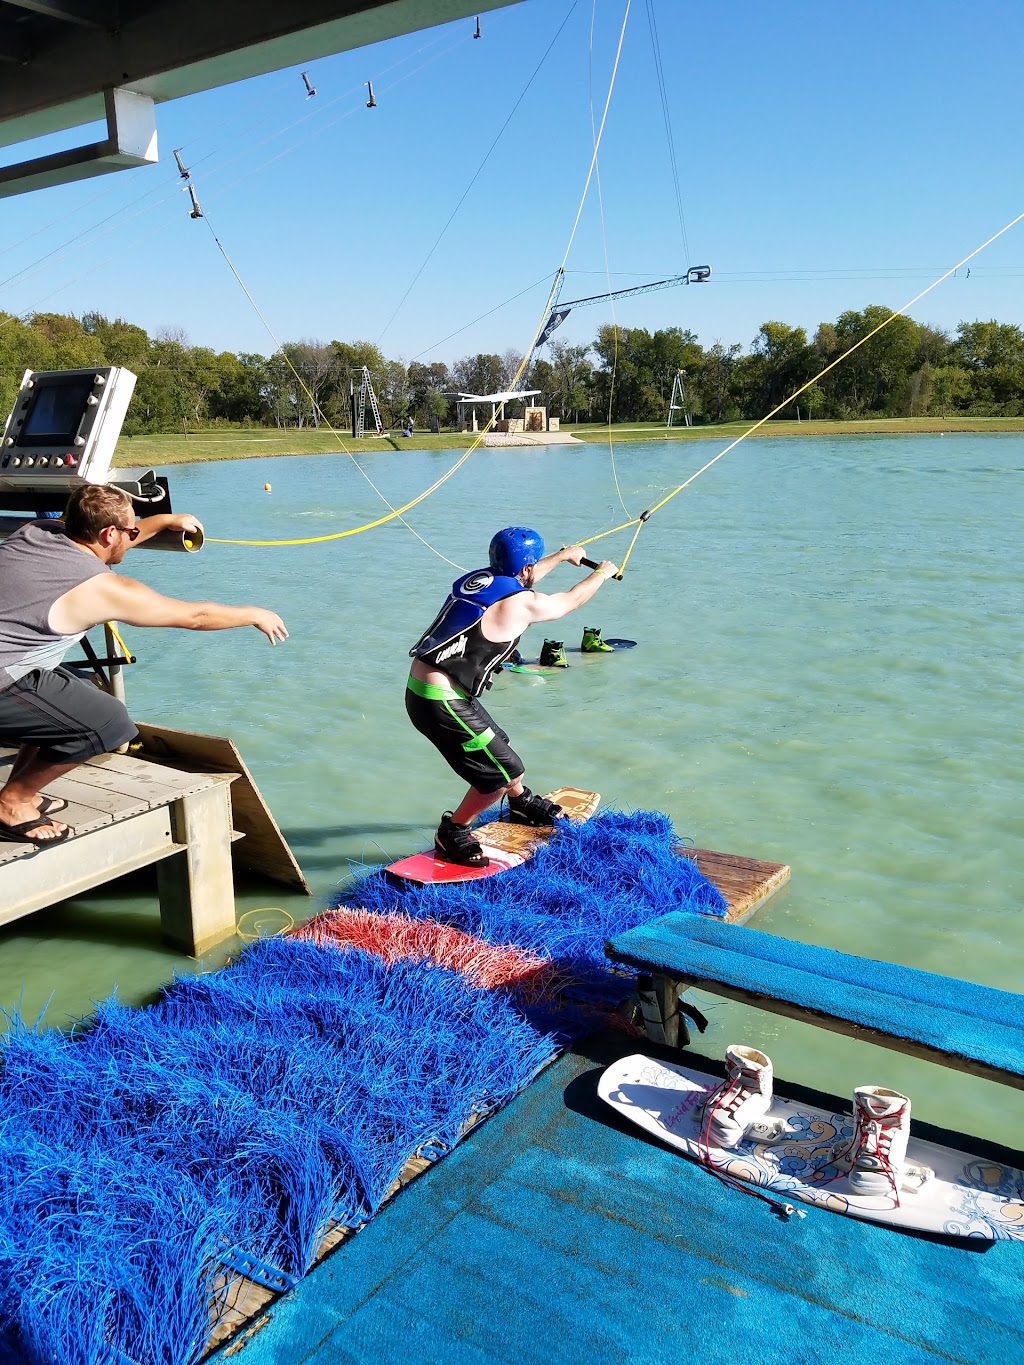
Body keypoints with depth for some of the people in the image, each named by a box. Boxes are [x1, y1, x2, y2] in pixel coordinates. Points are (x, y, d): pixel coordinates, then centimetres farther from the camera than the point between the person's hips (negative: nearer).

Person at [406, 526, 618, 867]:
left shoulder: (478, 579, 8)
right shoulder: (521, 603, -13)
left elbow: (520, 579, 31)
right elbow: (572, 600, 6)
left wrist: (563, 554, 45)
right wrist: (602, 573, 26)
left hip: (421, 688, 9)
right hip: (440, 702, -9)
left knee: (494, 746, 27)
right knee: (504, 769, 0)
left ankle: (522, 803, 50)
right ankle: (452, 834, 14)